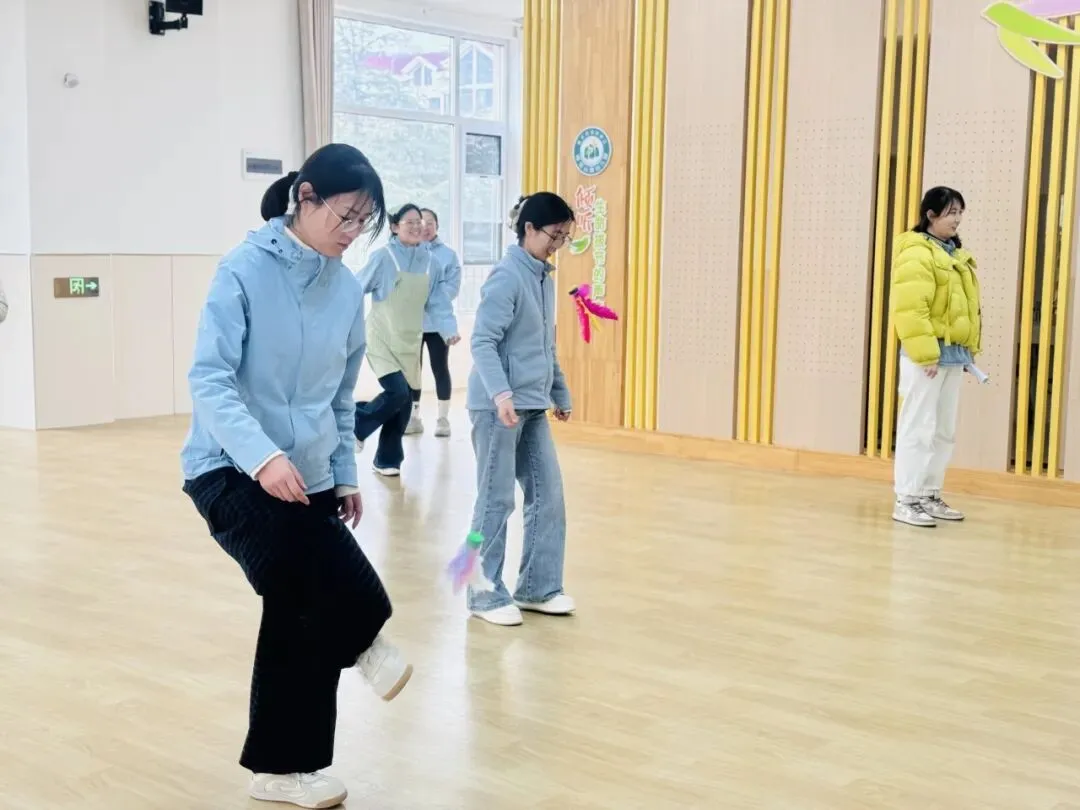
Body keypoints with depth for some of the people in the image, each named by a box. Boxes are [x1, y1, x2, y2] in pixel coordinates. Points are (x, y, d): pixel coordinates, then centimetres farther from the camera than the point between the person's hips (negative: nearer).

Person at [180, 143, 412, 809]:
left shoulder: (348, 290, 7)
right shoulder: (246, 269, -12)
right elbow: (209, 379, -18)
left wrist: (345, 475, 15)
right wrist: (262, 455, -32)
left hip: (307, 479, 6)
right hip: (231, 471, -6)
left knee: (301, 616, 9)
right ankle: (361, 642, 2)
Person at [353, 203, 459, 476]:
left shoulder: (430, 262, 2)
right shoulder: (383, 257, -12)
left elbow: (439, 302, 0)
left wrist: (449, 329, -15)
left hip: (410, 341, 5)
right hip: (383, 339, -5)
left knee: (405, 400, 6)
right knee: (398, 392, -19)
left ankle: (387, 459, 20)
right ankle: (356, 424, 7)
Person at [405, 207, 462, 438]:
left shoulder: (448, 254, -1)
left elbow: (453, 287, -7)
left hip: (437, 322, -2)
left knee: (440, 369, 4)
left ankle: (443, 418, 12)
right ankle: (414, 417, 20)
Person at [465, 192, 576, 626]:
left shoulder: (544, 277, 12)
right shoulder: (507, 276, -13)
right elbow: (483, 342, -20)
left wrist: (560, 392, 25)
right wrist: (500, 393, -32)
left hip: (533, 406, 8)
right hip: (499, 406, -8)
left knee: (548, 495, 9)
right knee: (497, 500, -1)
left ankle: (538, 588, 20)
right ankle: (486, 594, 11)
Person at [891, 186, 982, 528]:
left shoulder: (957, 256, 17)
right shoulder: (917, 254, -11)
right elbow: (910, 308, -19)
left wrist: (970, 348, 16)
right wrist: (925, 353, -22)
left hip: (953, 353, 9)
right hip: (926, 354, -9)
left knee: (944, 430, 12)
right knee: (918, 428, -7)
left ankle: (929, 495, 20)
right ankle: (907, 500, -3)